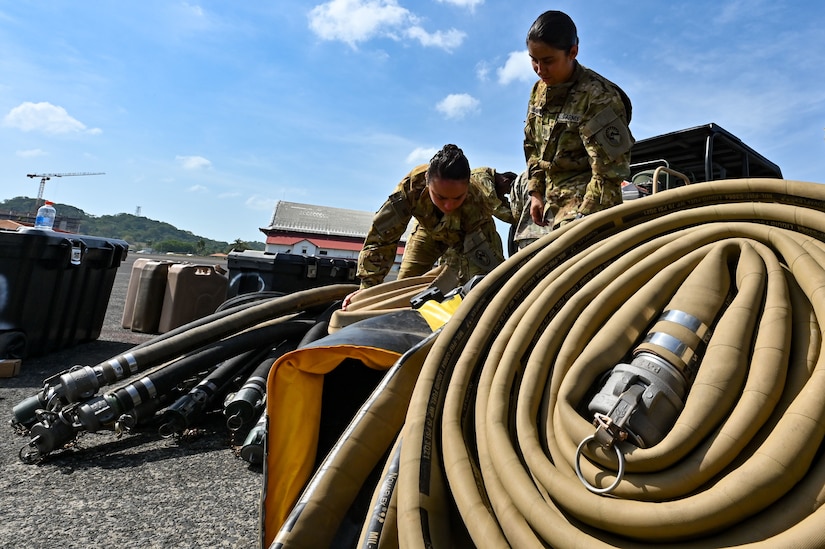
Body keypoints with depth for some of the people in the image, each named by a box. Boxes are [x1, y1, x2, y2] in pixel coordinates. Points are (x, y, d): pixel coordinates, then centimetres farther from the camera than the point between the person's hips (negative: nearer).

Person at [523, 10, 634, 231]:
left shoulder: (598, 97, -16)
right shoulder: (539, 90, 6)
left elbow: (610, 170, -17)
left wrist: (583, 218, -19)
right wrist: (536, 192, 10)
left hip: (586, 205, -7)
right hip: (553, 203, 7)